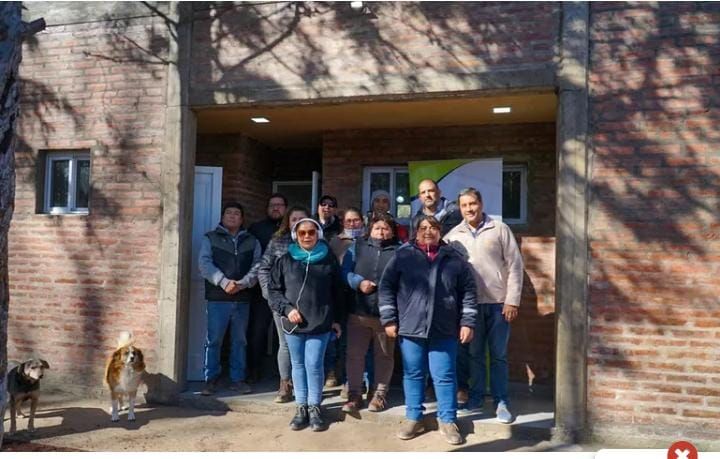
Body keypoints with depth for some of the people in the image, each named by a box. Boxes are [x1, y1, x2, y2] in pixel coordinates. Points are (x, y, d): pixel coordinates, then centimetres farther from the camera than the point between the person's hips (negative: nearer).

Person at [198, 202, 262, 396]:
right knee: (214, 340, 0)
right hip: (217, 299, -2)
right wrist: (224, 282, -17)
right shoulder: (210, 238, 8)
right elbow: (205, 264, -4)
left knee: (239, 341, 8)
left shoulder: (252, 241, 14)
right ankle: (211, 379, 11)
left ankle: (237, 379, 18)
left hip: (242, 299, 2)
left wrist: (243, 283, -15)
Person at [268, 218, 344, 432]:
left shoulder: (329, 260, 3)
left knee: (314, 364, -1)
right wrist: (287, 309, -9)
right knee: (298, 365, 10)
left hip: (320, 323, -1)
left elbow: (336, 292, 7)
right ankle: (301, 407, 21)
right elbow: (274, 290, 5)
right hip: (293, 323, 2)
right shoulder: (285, 260, 3)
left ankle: (314, 408, 14)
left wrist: (337, 319, 7)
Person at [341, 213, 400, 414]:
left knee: (384, 355, 10)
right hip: (358, 312, 2)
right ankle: (354, 395, 15)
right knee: (354, 354, 4)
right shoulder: (358, 246, 9)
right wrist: (359, 282, -14)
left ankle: (380, 394, 25)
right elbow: (345, 271, 3)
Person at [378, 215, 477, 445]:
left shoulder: (454, 258, 5)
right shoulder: (403, 254, 1)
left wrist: (467, 322, 2)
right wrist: (388, 319, -3)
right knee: (413, 374, 10)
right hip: (410, 327, 0)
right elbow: (386, 286, 2)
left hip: (444, 330, 0)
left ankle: (447, 421, 19)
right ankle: (413, 418, 24)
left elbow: (468, 291, 7)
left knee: (444, 376, 5)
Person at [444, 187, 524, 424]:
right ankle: (476, 396, 25)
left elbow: (515, 265, -2)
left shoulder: (499, 229, -2)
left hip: (498, 302, -2)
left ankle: (501, 402, 16)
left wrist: (512, 300, -7)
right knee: (473, 353, 12)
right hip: (469, 303, 2)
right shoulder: (453, 235, 5)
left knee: (498, 355, 5)